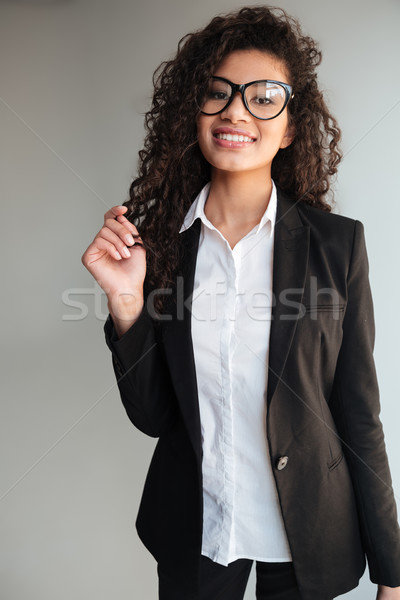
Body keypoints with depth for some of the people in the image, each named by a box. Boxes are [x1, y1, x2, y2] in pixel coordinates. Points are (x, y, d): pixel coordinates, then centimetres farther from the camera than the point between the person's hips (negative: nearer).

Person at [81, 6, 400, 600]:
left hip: (306, 533, -1)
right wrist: (126, 301, -21)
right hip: (193, 529, 2)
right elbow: (153, 416, -7)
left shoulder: (338, 242, -13)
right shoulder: (159, 240, -9)